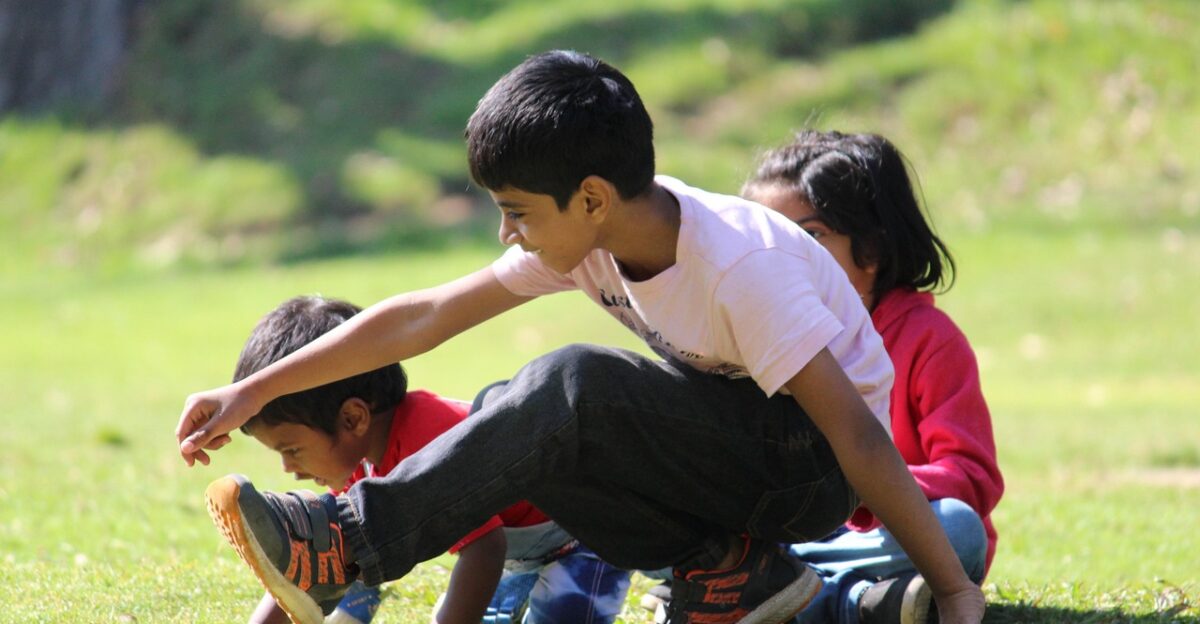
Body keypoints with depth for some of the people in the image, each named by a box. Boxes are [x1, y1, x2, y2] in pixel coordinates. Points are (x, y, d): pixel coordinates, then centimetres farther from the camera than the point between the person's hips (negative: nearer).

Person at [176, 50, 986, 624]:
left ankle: (350, 546, -24)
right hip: (732, 447, 8)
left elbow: (858, 436, -28)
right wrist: (252, 393, -5)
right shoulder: (591, 230, -7)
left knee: (574, 388, -28)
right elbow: (424, 319, -3)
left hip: (815, 466, -8)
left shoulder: (740, 266, -28)